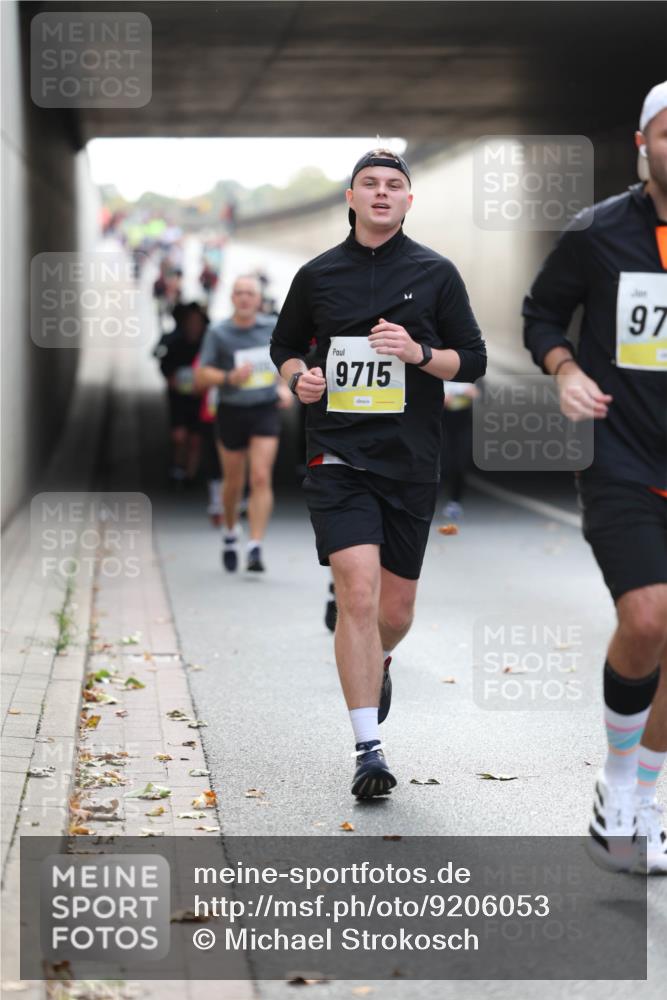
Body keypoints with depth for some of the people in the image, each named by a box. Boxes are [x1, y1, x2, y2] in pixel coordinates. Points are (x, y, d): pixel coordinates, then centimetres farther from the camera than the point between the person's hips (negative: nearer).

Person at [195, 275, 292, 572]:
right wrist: (230, 377, -20)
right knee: (233, 481, 11)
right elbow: (200, 377, -4)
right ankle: (230, 531, 39)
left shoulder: (273, 328, 4)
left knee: (261, 478, -13)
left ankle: (255, 548, -16)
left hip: (265, 411, 0)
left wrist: (285, 386, 4)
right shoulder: (218, 333, -3)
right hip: (231, 411, 0)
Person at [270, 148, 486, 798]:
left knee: (396, 611, 9)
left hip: (411, 461, 1)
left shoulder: (435, 273, 4)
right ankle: (368, 750, -12)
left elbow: (473, 360, 5)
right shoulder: (318, 275, 6)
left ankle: (376, 664, 47)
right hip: (337, 457, -1)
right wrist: (299, 377, -2)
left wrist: (419, 353, -13)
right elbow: (284, 346, 20)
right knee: (358, 593, -17)